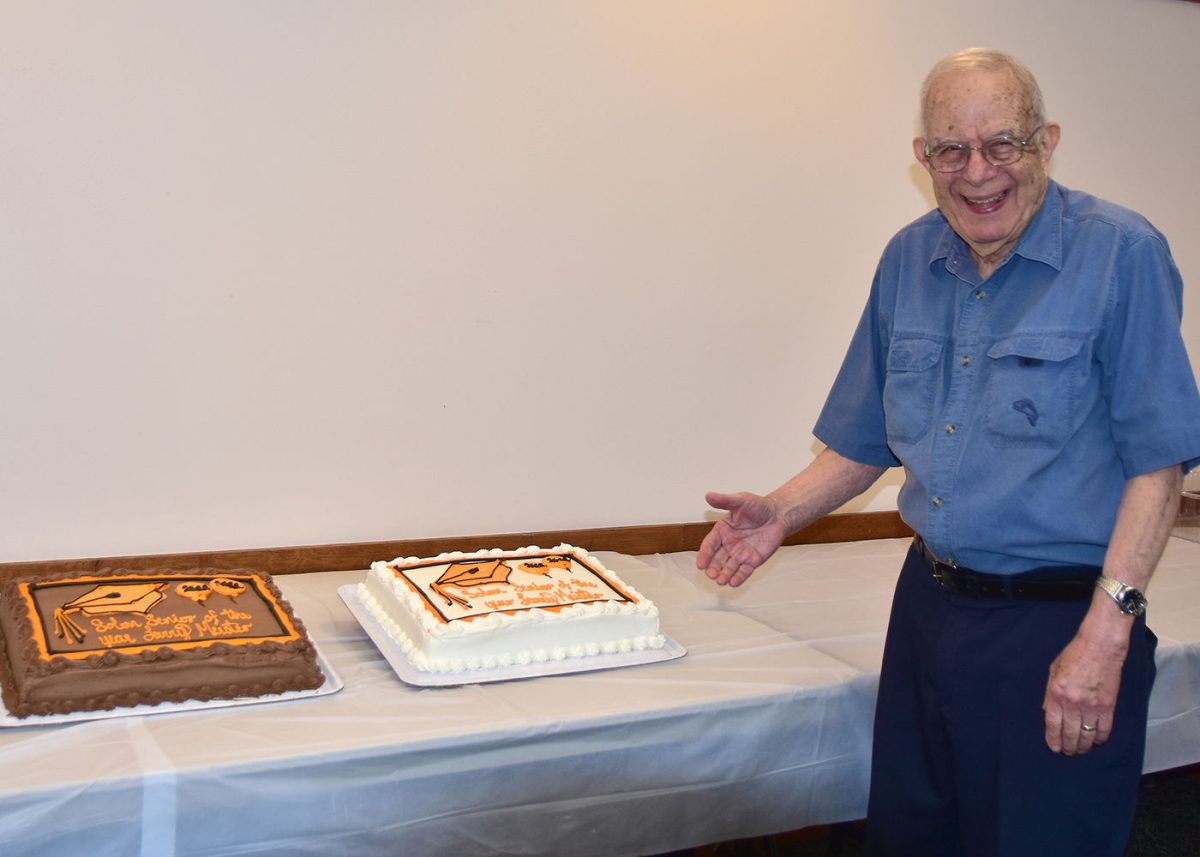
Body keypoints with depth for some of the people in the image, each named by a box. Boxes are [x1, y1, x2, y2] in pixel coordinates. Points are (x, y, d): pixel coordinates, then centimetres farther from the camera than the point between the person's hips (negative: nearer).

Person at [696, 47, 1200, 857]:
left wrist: (1105, 636, -18)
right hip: (930, 607, 6)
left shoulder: (1121, 253, -11)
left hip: (1059, 626, -5)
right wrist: (781, 511, -2)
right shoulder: (909, 260, 6)